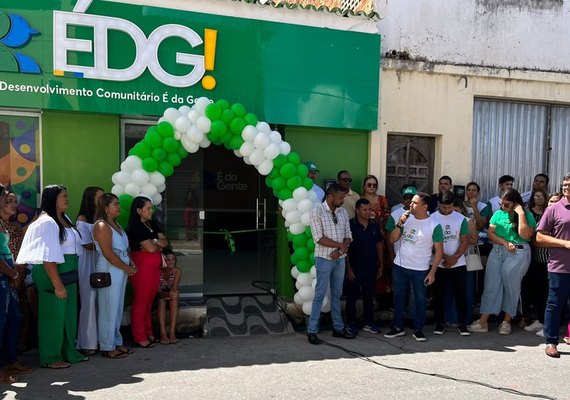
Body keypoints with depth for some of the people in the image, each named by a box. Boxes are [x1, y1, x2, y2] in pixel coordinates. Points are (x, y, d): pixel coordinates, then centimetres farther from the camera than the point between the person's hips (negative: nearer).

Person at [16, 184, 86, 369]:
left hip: (68, 274, 9)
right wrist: (57, 284, -22)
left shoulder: (65, 219, 12)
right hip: (52, 275, -9)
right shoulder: (47, 222, -15)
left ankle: (69, 352, 27)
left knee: (69, 315, 15)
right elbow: (48, 257, -20)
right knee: (53, 315, 1)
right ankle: (50, 358, 14)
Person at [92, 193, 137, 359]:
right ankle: (107, 347, 10)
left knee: (117, 309, 15)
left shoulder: (116, 224, 14)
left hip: (121, 272, 9)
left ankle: (116, 342, 25)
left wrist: (131, 264, 2)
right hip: (109, 272, -9)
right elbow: (108, 253, -19)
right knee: (109, 310, 0)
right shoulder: (101, 226, -13)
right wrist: (127, 268, -13)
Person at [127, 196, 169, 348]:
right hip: (142, 267, -7)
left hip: (154, 267, 8)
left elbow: (165, 242, 9)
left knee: (149, 302, 13)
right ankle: (139, 338, 7)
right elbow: (151, 248, -18)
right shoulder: (135, 227, -12)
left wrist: (155, 242, -9)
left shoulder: (152, 224, 13)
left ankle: (148, 333, 23)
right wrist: (159, 245, 2)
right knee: (140, 302, -1)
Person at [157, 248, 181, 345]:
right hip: (160, 296, -2)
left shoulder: (177, 271, -12)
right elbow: (158, 291, -26)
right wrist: (167, 294, -47)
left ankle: (172, 332, -36)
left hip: (170, 298, 2)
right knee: (161, 300, -34)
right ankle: (163, 333, -39)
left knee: (174, 298, -31)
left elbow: (174, 289, -22)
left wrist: (173, 293, -46)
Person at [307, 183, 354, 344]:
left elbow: (348, 236, 6)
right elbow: (319, 238, -17)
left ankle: (338, 327, 24)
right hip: (324, 259, -5)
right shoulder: (317, 212, -11)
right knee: (320, 294, -2)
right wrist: (341, 245, -13)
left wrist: (339, 250, -12)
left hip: (340, 259, 5)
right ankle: (312, 331, 6)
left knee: (337, 294, 14)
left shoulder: (343, 212, 6)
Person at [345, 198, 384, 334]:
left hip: (371, 267, 5)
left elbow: (379, 245, 12)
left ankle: (369, 323, 22)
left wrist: (381, 265, 9)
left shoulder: (374, 226, 5)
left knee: (369, 296, 12)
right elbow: (345, 248, -9)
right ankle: (351, 323, 17)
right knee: (353, 296, 6)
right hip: (355, 267, -4)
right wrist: (348, 268, -12)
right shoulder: (350, 225, -10)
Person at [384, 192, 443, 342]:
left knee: (420, 299, 8)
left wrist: (432, 272, -10)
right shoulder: (406, 219, 1)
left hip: (420, 270, -4)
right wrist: (399, 224, -14)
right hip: (399, 266, 4)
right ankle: (398, 327, 25)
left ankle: (418, 330, 22)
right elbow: (392, 239, 2)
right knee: (398, 297, 12)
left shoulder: (434, 226, -11)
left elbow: (439, 250, -7)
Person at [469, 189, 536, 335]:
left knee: (511, 287, 4)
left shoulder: (527, 215, -1)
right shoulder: (498, 214, 9)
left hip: (518, 254, -3)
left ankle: (506, 322, 17)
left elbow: (525, 235, -15)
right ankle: (483, 322, 1)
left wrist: (521, 214, -14)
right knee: (491, 286, 0)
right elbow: (490, 234, 4)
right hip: (497, 252, 3)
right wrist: (505, 242, -11)